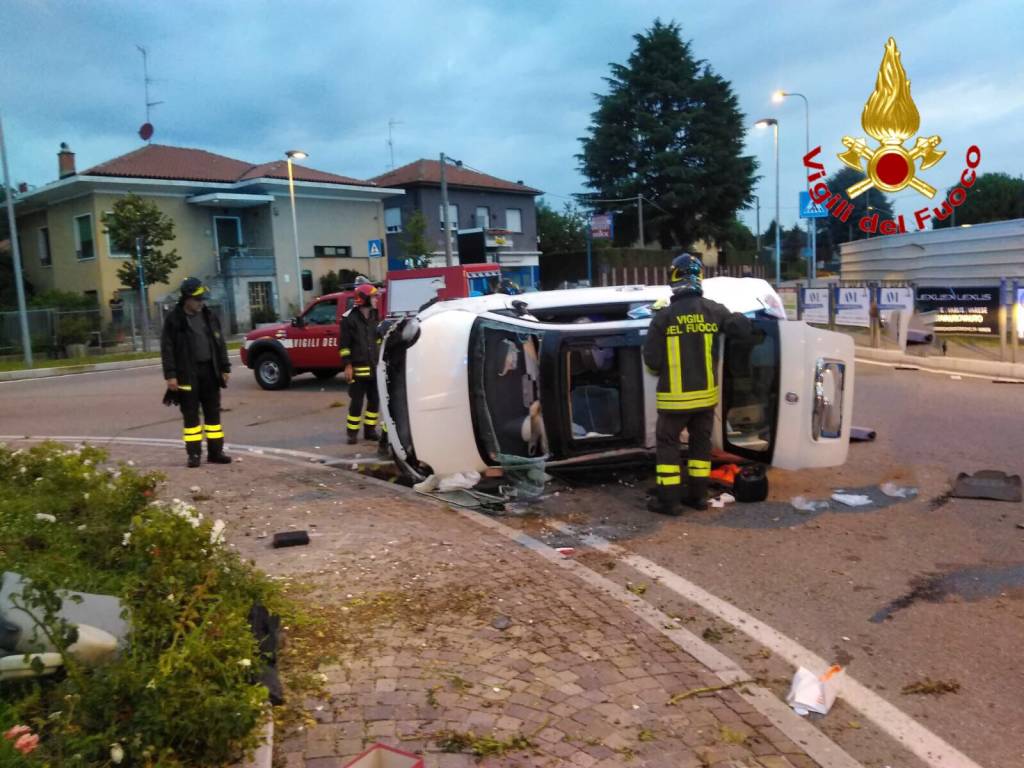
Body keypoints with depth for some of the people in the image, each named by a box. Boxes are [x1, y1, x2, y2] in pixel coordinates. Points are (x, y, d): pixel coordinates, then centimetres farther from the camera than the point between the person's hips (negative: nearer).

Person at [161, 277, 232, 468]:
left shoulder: (209, 316, 9)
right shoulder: (174, 319, -5)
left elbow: (219, 343, 14)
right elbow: (167, 348, -7)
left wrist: (224, 368, 9)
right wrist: (170, 375, -13)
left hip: (209, 371, 4)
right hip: (187, 373, -4)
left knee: (213, 413, 7)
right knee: (191, 415, 1)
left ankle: (215, 451, 14)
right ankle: (194, 453, 7)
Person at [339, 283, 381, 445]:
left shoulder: (374, 317, 12)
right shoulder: (349, 319, -9)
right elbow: (343, 344, -10)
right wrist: (347, 365, -14)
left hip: (374, 367, 6)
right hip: (358, 368, -6)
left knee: (374, 400, 9)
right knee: (356, 402, -1)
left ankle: (370, 429, 21)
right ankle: (352, 432, 9)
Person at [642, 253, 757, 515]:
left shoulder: (664, 316, -13)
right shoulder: (713, 310, -3)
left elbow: (651, 360, -11)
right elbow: (744, 329, 1)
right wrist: (734, 317, 22)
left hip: (675, 395, -4)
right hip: (705, 393, 4)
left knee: (668, 443, 7)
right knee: (701, 442, 16)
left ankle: (668, 499, 7)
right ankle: (698, 494, 23)